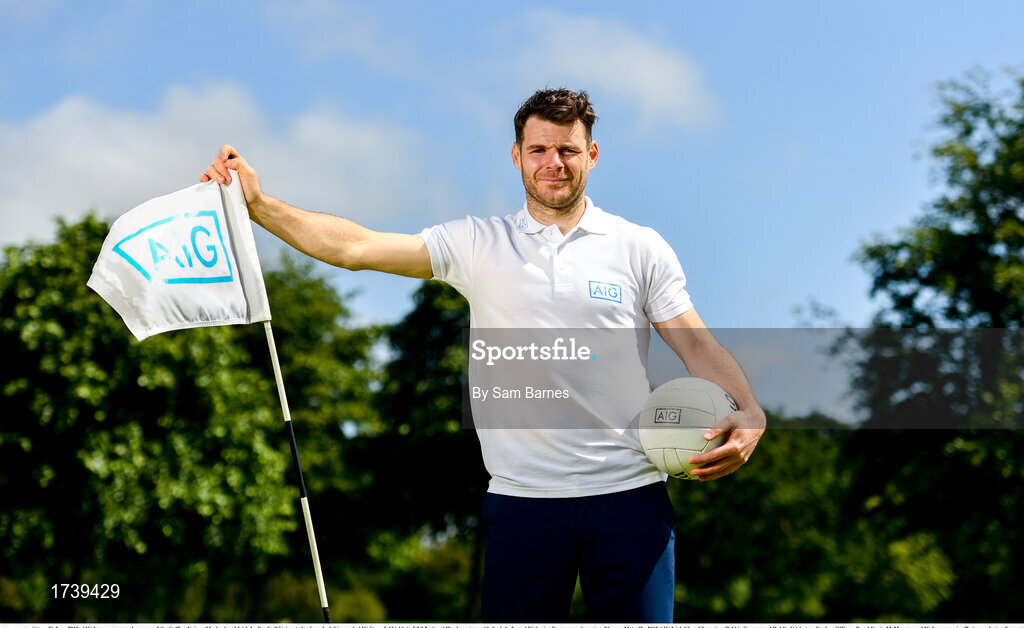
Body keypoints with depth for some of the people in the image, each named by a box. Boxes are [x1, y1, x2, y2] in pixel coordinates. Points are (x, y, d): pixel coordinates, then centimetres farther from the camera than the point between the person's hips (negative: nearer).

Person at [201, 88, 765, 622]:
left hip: (629, 494, 0)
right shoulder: (478, 244, 6)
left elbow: (697, 344, 4)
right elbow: (355, 247, 1)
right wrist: (257, 204, -6)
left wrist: (749, 414, -14)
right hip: (522, 499, 0)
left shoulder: (640, 247, 7)